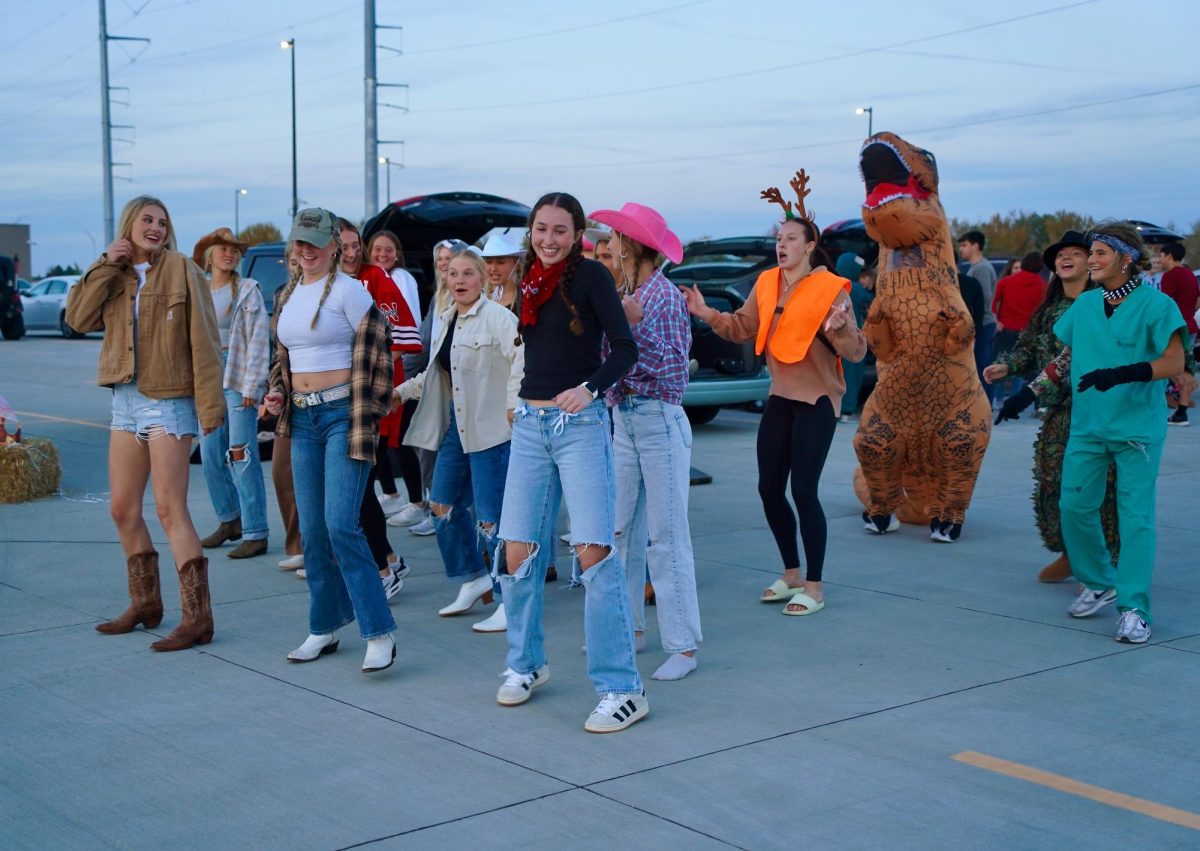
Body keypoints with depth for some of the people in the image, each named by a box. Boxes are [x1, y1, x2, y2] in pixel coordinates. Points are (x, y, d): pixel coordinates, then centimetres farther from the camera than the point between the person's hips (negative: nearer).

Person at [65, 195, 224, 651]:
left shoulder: (181, 269, -5)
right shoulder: (113, 275, 12)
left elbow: (203, 340, -10)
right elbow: (79, 318, -3)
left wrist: (210, 403, -16)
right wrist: (107, 265, -8)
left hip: (169, 400, -7)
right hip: (125, 400, 7)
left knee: (170, 509, -11)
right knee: (123, 509, 12)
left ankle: (197, 617, -8)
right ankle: (144, 603, 27)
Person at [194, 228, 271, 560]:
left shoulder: (248, 290, -1)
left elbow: (258, 339, -6)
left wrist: (251, 386, -13)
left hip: (237, 379, -6)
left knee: (242, 457, -9)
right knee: (211, 455, 8)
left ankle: (255, 533, -6)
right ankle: (229, 521, 24)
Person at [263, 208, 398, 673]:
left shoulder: (348, 290, -7)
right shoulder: (288, 294, 15)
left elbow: (376, 351, -9)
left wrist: (366, 416, -11)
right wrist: (278, 391, 7)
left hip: (342, 414, -7)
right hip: (303, 418, 7)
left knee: (341, 525, -15)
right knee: (312, 530, 9)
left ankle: (379, 633, -10)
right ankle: (324, 628, 21)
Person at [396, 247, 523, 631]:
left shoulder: (497, 316, -13)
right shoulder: (449, 319, 15)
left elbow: (524, 358, -25)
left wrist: (513, 405, -25)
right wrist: (401, 391, 23)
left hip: (490, 427, -9)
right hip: (456, 424, 9)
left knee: (491, 518, -7)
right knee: (443, 506, 14)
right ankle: (473, 580, 31)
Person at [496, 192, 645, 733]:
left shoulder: (589, 275, -6)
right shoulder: (528, 281, 11)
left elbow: (624, 347, -14)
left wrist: (590, 387, -27)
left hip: (579, 424, -6)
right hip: (530, 425, 6)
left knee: (594, 551, -13)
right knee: (518, 552, 5)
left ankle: (622, 689, -9)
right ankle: (526, 664, 25)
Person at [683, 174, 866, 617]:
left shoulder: (830, 288, -13)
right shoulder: (767, 283, 6)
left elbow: (856, 351, -16)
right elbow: (743, 327, 11)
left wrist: (838, 327, -35)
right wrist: (707, 314, -2)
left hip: (816, 400, -6)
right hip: (780, 396, 7)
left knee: (803, 490, -8)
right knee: (769, 488, 8)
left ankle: (814, 587, 6)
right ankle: (792, 574, 26)